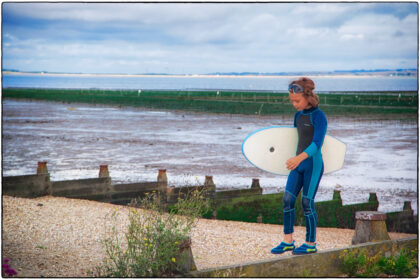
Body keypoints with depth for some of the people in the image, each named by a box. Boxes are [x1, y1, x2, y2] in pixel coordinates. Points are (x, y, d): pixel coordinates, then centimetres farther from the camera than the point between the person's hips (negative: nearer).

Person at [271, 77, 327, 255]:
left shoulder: (318, 116, -13)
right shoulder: (298, 115, 11)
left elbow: (317, 143, -23)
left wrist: (299, 158, -35)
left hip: (313, 164, -7)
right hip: (298, 164, 7)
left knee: (307, 203, -3)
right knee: (287, 199, 2)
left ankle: (311, 244, 8)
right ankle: (288, 241, 10)